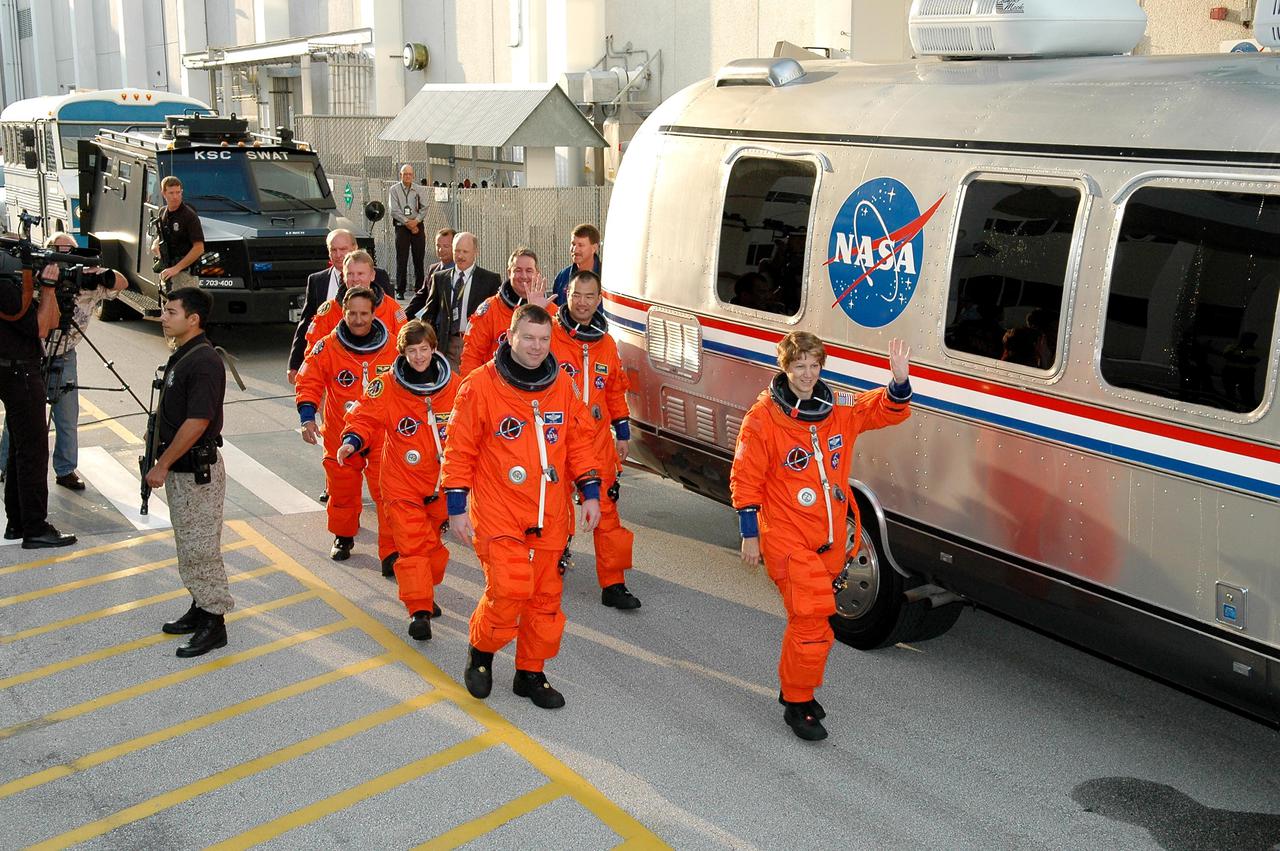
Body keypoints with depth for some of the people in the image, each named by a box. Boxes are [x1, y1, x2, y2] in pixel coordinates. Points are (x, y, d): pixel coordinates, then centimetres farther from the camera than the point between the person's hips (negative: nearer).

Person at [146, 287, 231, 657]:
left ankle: (214, 623, 7)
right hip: (179, 468, 10)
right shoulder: (181, 355, 10)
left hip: (197, 470, -10)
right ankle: (200, 608, 30)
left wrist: (162, 465, -19)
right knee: (188, 544, 18)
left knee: (201, 547, -2)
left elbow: (196, 423, -24)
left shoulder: (204, 362, -21)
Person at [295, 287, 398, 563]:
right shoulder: (327, 347, -5)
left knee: (388, 493, -9)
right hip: (340, 434, 1)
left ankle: (391, 552, -2)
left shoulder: (392, 346, -3)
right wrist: (307, 418, -17)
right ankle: (343, 537, 40)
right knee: (342, 489, 16)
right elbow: (309, 383, -4)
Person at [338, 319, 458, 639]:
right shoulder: (387, 387, -10)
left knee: (432, 540, 16)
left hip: (440, 480, 3)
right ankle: (419, 610, -5)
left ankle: (425, 593, 36)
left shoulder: (453, 385, -3)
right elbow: (365, 418, -5)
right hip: (402, 481, -3)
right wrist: (352, 441, -23)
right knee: (412, 543, -8)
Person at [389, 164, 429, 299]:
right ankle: (400, 290, 1)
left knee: (419, 258, 3)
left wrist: (416, 221, -10)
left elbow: (424, 208, 4)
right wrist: (407, 223, -11)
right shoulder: (394, 190, 1)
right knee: (401, 260, -3)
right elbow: (394, 210, -6)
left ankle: (419, 288, 11)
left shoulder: (418, 189, 8)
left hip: (417, 226, 2)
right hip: (401, 227, -2)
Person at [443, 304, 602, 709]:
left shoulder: (562, 386, 6)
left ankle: (531, 674, 26)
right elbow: (460, 449, -4)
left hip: (550, 516, 5)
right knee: (508, 591, -13)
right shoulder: (481, 385, -8)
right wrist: (456, 507, -6)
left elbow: (578, 442, 13)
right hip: (498, 514, -4)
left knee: (546, 596, 9)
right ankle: (481, 653, 16)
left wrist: (590, 493, 8)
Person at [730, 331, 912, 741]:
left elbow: (888, 410, 4)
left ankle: (793, 687, 36)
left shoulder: (840, 408, 1)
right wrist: (749, 535, -6)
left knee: (814, 615, 17)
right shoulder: (763, 418, -12)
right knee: (810, 619, -12)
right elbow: (745, 479, -6)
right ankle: (797, 704, 5)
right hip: (787, 539, -6)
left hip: (831, 539, 6)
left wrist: (899, 380, -18)